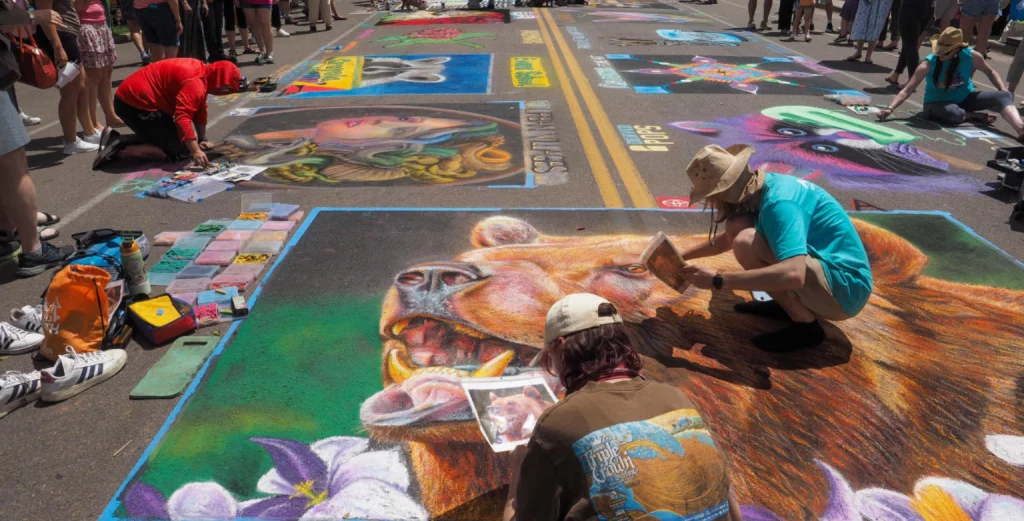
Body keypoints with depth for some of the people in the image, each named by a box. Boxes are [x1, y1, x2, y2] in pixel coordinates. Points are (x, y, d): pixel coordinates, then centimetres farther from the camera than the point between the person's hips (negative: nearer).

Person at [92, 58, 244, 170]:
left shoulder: (202, 71, 10)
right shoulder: (195, 83, -22)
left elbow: (199, 109, 17)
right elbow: (182, 118, -33)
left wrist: (202, 140, 17)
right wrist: (196, 151, -39)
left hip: (132, 97, 11)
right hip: (137, 103, -11)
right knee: (178, 151, -11)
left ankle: (115, 139, 14)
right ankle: (118, 151, -14)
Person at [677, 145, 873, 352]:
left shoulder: (779, 202, -26)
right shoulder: (765, 186, 5)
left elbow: (793, 274, -41)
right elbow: (728, 239, 24)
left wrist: (717, 280, -35)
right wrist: (682, 256, 21)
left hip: (844, 288, -9)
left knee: (746, 242, -28)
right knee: (738, 228, 3)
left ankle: (805, 325, -12)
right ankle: (788, 303, 10)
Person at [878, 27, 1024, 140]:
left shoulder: (971, 56, -14)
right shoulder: (929, 64, -22)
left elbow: (990, 72, 5)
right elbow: (907, 90, -25)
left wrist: (1003, 91, -8)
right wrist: (890, 108, -39)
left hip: (965, 99, 3)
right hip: (938, 104, -3)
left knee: (1004, 96, -20)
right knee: (952, 113, -40)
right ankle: (977, 116, -10)